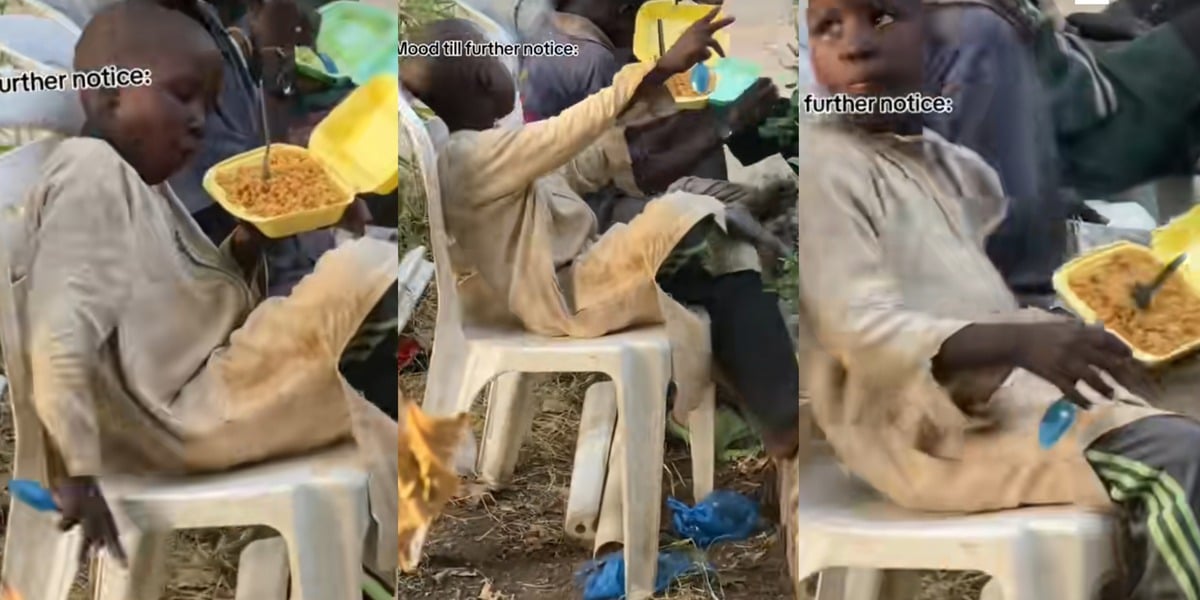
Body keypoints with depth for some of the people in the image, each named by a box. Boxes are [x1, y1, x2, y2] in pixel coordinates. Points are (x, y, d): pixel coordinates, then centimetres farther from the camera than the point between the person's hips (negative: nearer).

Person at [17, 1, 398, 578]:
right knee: (363, 267, -18)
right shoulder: (91, 168, -10)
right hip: (191, 413, -11)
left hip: (217, 394, 11)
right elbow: (63, 328, -21)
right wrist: (75, 468, -27)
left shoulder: (147, 189, 20)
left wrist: (243, 249, 4)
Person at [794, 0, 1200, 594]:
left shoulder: (961, 168, 17)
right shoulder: (821, 168, -8)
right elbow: (866, 333, -18)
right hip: (927, 426, -8)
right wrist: (1022, 342, -31)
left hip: (1016, 390, 9)